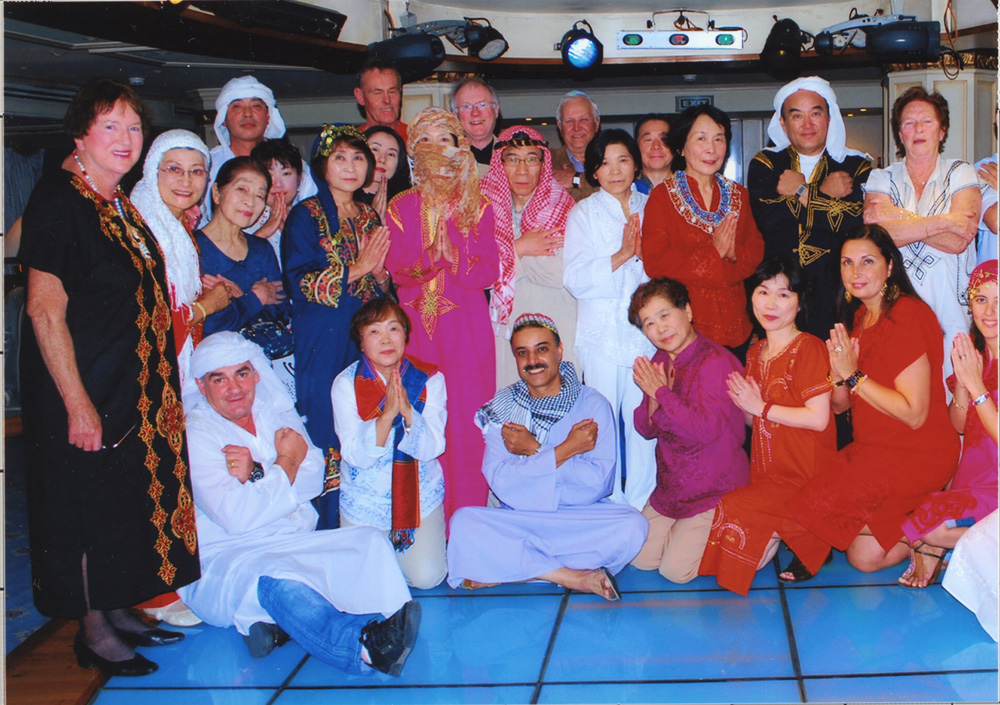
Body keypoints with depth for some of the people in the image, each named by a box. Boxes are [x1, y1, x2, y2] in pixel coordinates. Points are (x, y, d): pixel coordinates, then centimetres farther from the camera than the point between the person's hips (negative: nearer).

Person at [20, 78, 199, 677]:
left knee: (131, 498, 16)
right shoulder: (59, 201, -16)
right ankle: (94, 632, 15)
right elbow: (45, 309, -21)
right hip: (82, 385, -9)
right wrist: (78, 403, -23)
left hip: (134, 382, 9)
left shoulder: (122, 206, 10)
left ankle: (117, 610, 30)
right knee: (86, 501, 2)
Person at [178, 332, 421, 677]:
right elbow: (239, 518, -20)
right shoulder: (195, 435, -9)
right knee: (278, 581, -38)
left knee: (370, 542, -14)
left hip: (297, 543, 7)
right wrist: (287, 462, -8)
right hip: (229, 559, -7)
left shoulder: (276, 412, 11)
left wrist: (257, 472, -15)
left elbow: (313, 480, 2)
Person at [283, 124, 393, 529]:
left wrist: (380, 273, 1)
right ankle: (326, 528, 3)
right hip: (323, 343, -5)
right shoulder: (306, 216, 0)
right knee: (326, 432, -6)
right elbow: (298, 283, -11)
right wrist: (355, 269, -15)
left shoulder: (370, 218, 16)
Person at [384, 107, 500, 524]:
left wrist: (430, 270, -10)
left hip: (468, 323, 0)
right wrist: (451, 267, -15)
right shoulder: (402, 207, 11)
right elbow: (398, 270, 1)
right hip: (418, 323, 0)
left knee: (468, 418, -5)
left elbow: (488, 271, 1)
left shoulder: (477, 206, 10)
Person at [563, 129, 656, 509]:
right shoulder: (583, 213, 5)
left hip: (647, 331, 2)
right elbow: (575, 279, -7)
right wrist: (622, 255, -15)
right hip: (601, 332, -2)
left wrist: (645, 252, -8)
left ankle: (643, 504, 11)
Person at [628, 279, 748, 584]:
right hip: (671, 487, 8)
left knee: (675, 570, -11)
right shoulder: (658, 363, 6)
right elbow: (646, 429, 6)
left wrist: (662, 392, -22)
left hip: (715, 487, -7)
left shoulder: (716, 362, -20)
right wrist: (653, 399, -15)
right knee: (641, 558, 3)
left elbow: (707, 428, -30)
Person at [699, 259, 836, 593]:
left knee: (733, 508, -26)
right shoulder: (755, 353, 13)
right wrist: (739, 403, -5)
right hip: (765, 472, 7)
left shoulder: (809, 348, -11)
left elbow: (818, 418, -19)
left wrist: (760, 407, -13)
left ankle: (811, 538, -4)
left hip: (803, 478, -7)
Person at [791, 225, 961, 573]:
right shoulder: (859, 316, 10)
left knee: (814, 505, -16)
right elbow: (838, 405, 10)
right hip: (874, 449, 7)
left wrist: (855, 376, -17)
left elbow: (914, 414, -20)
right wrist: (839, 374, -12)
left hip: (917, 456, -7)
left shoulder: (907, 316, -17)